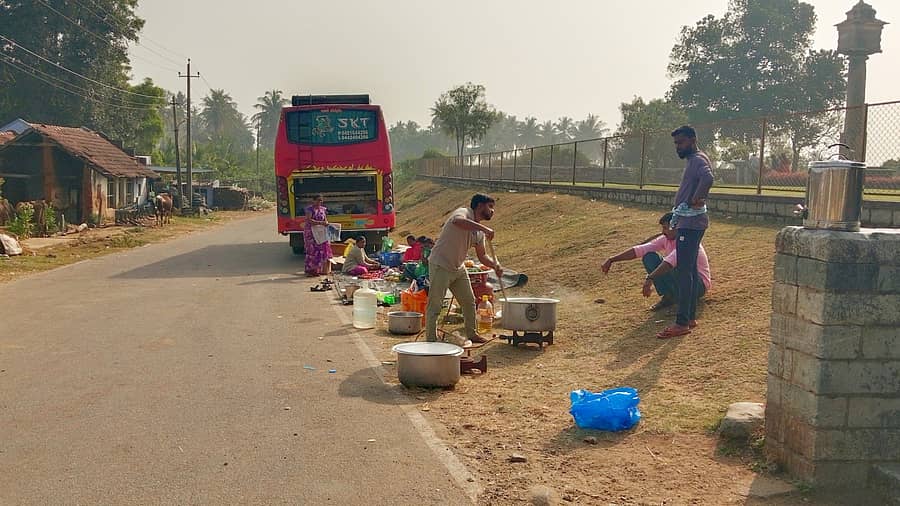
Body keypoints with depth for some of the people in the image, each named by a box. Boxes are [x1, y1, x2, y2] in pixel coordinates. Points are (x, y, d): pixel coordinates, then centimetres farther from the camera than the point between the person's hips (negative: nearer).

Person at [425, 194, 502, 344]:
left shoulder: (479, 232, 11)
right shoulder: (463, 212, -14)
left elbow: (482, 255, 16)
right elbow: (457, 221, -40)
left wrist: (495, 265, -3)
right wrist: (484, 228, -44)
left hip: (458, 268, 9)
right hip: (441, 265, -9)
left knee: (469, 302, 15)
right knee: (434, 305, -6)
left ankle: (471, 334, 30)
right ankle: (431, 340, 1)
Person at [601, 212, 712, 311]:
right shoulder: (666, 239, -4)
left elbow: (671, 261, -43)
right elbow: (640, 249, -8)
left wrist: (650, 278, -55)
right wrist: (611, 260, -15)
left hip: (699, 284, -7)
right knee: (649, 257, -11)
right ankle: (668, 296, -14)